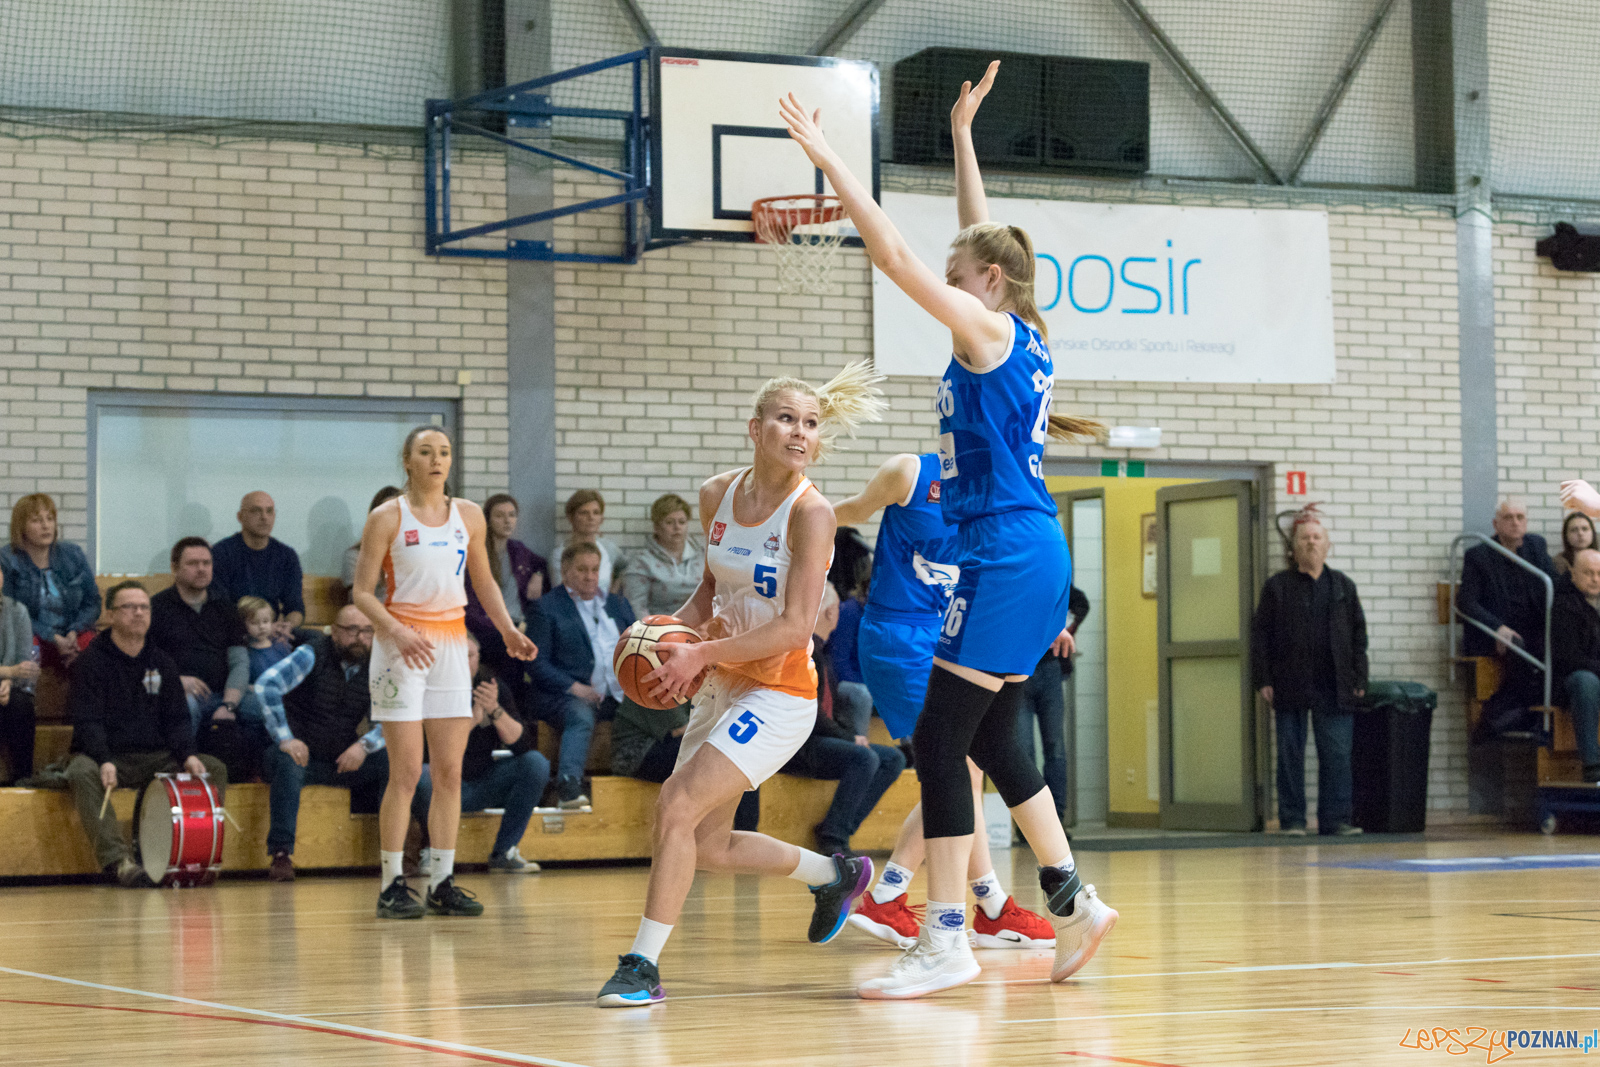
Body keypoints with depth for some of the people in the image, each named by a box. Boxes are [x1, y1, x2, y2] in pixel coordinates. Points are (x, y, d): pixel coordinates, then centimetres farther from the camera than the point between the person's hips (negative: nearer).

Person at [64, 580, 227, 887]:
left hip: (155, 758, 5)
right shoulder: (91, 661, -3)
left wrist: (188, 755, -11)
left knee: (214, 769, -16)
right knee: (82, 774, -38)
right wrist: (104, 761, -30)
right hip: (105, 756, -4)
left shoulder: (161, 662, 13)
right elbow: (87, 720, -13)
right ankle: (117, 859, -46)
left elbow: (176, 718, 10)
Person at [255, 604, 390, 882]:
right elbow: (266, 684, -23)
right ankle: (281, 854, -36)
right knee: (289, 764, -38)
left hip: (343, 760, 4)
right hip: (300, 753, -4)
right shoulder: (312, 655, -10)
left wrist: (364, 745, -20)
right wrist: (284, 738, -30)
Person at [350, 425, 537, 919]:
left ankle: (442, 882, 9)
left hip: (451, 642, 5)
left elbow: (483, 580, 20)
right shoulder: (387, 518, -4)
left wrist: (507, 630, 7)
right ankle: (392, 885, -1)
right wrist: (398, 632, -21)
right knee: (407, 773, -8)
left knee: (450, 771, 3)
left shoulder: (468, 515, 8)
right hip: (401, 644, -5)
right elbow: (362, 591, -6)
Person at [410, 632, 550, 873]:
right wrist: (472, 719, -30)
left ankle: (503, 851, -8)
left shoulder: (493, 685, -1)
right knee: (419, 774, -37)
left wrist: (495, 711, -25)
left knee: (536, 763, -17)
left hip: (483, 785, 4)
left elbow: (523, 743, -8)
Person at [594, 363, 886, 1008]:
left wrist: (701, 655, -25)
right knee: (710, 847, 13)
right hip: (724, 685, 8)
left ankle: (642, 965, -12)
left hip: (780, 693, -8)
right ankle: (835, 875, 38)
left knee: (677, 807, -19)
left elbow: (795, 628, -22)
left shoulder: (810, 513, -17)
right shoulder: (717, 496, 2)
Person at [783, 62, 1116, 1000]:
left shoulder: (989, 329, -9)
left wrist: (830, 162, -10)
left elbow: (897, 255, -15)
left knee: (940, 740, -9)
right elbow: (984, 241, 28)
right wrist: (963, 136, 32)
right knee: (992, 740, 17)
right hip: (1030, 555, 10)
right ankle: (1075, 904, 22)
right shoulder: (1024, 336, 14)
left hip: (1008, 554, -10)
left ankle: (947, 941, -9)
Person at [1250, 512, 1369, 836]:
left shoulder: (1343, 586, 12)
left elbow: (1359, 635, 12)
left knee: (1337, 754, -1)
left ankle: (1335, 818, 4)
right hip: (1290, 686, -2)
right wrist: (1263, 680, -4)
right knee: (1290, 754, 2)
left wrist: (1359, 679, 5)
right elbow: (1259, 635, 3)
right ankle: (1292, 819, 8)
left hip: (1334, 687, 2)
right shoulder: (1277, 587, 4)